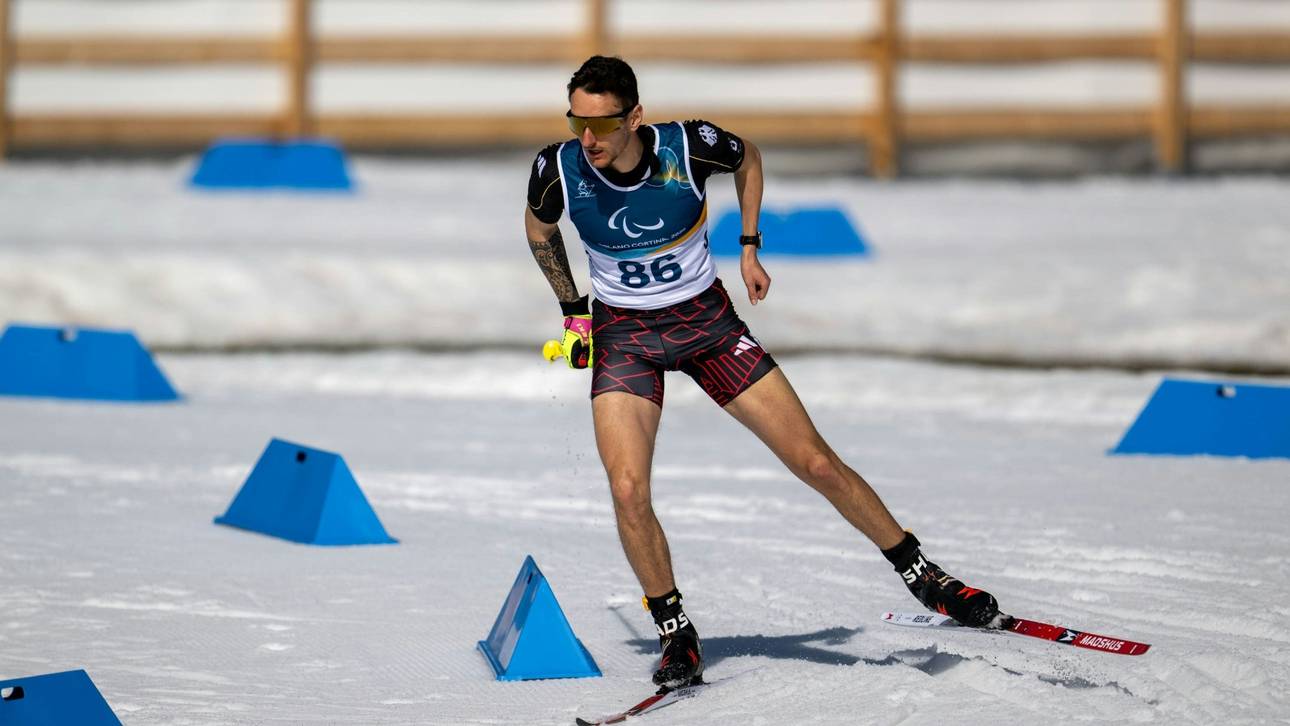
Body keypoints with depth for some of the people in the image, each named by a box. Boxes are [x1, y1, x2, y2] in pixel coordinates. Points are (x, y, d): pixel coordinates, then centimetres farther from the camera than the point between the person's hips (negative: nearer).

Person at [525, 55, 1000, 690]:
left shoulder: (689, 147, -21)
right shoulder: (558, 170, -18)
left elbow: (748, 159, 5)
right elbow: (539, 229, 7)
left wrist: (749, 248, 2)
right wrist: (573, 309, 8)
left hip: (707, 321, 0)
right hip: (623, 335, 0)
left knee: (816, 464, -1)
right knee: (628, 491, -20)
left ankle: (923, 576, 16)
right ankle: (676, 636, 0)